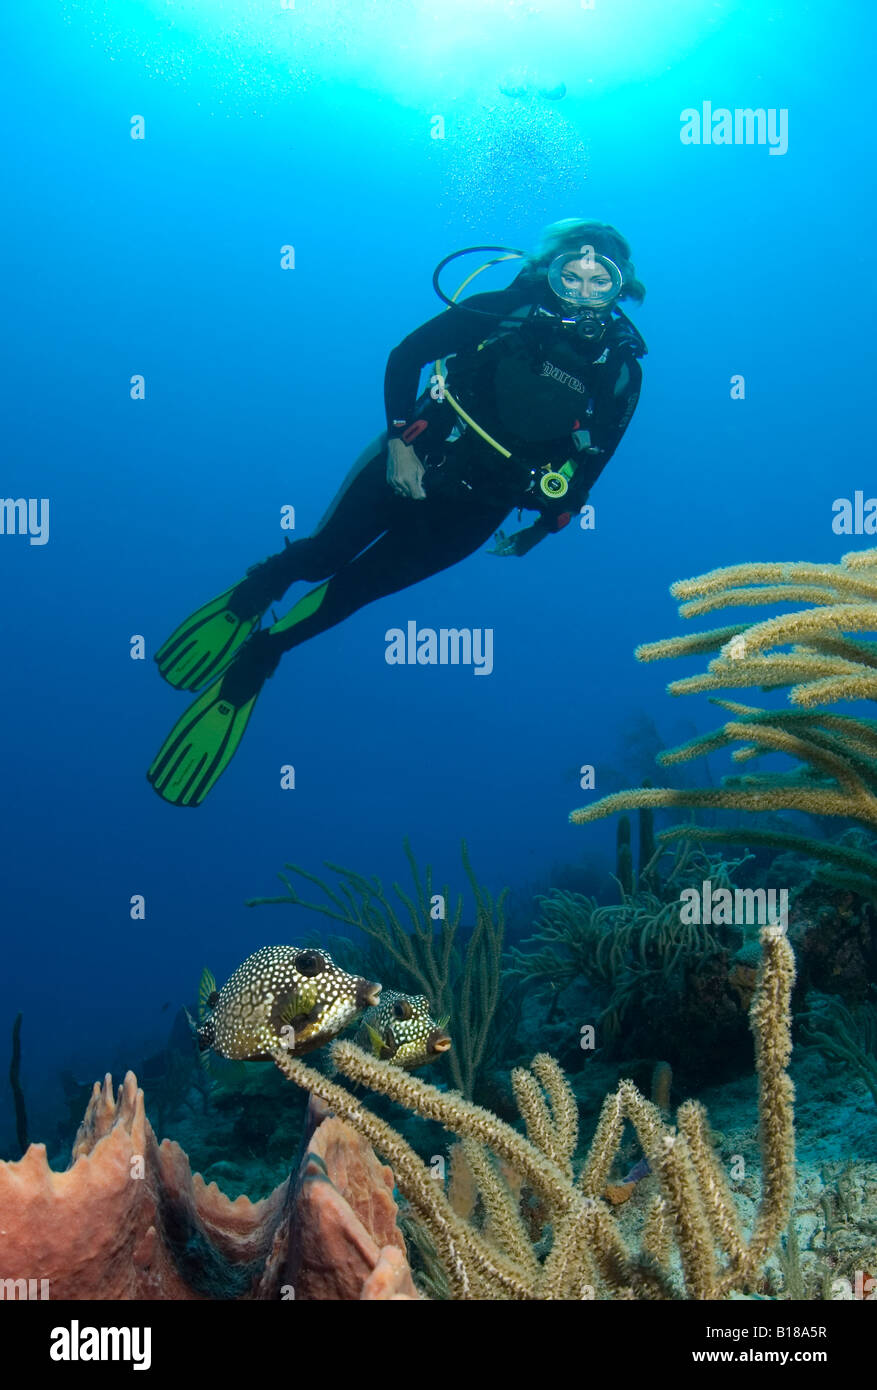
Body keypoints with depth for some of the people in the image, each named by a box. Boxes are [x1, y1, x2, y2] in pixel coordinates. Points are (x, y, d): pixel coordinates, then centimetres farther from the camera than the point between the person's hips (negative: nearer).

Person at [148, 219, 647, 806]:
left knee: (360, 584, 0)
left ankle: (257, 658, 17)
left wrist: (541, 528, 0)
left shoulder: (621, 371, -5)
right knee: (327, 552, -6)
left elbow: (589, 461, 7)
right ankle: (252, 593, 28)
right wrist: (399, 439, -15)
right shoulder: (503, 310, -11)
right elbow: (406, 355, -5)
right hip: (416, 461, -1)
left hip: (476, 507, 1)